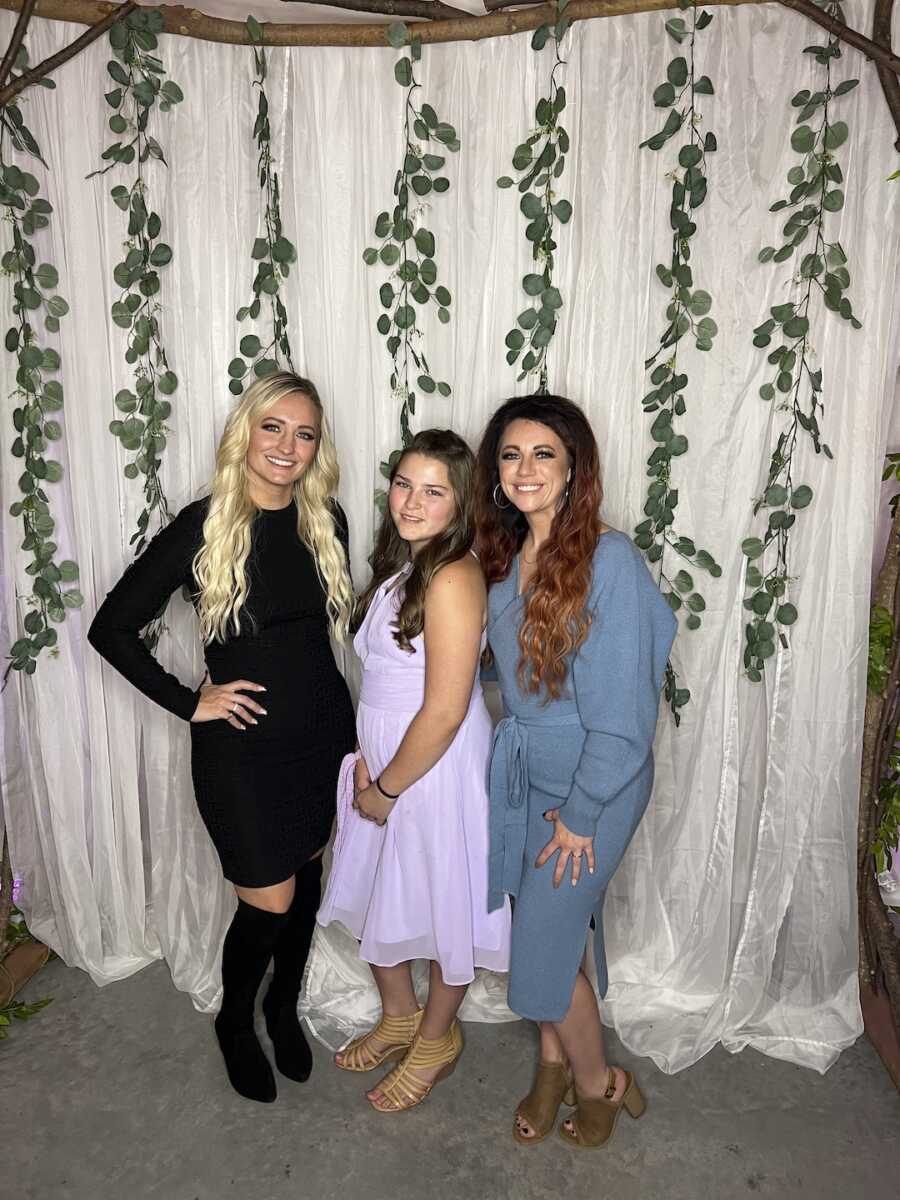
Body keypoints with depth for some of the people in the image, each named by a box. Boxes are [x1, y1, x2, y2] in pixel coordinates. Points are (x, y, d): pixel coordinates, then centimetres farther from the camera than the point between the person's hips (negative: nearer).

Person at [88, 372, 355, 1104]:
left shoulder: (326, 522, -1)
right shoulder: (204, 526, -14)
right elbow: (112, 627, -8)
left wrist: (350, 727, 6)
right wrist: (189, 703, -11)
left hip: (322, 734, 5)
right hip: (244, 748, -4)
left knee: (305, 878, 19)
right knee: (269, 903, 6)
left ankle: (284, 1008, 45)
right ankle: (234, 1022, 37)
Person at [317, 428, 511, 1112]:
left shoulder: (453, 578, -24)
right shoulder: (400, 564, 5)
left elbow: (444, 711, -25)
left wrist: (387, 788, -14)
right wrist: (366, 762, 1)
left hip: (436, 767, -9)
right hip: (384, 758, 9)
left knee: (442, 903, 14)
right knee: (377, 893, 22)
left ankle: (436, 1040, 39)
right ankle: (399, 1017, 47)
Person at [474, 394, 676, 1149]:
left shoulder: (608, 559, -22)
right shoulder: (508, 558, 0)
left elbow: (621, 709, -20)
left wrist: (581, 813, -14)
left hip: (593, 781, -6)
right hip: (525, 773, 6)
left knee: (544, 945, 5)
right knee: (546, 927, 18)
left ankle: (598, 1083, 33)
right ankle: (555, 1065, 43)